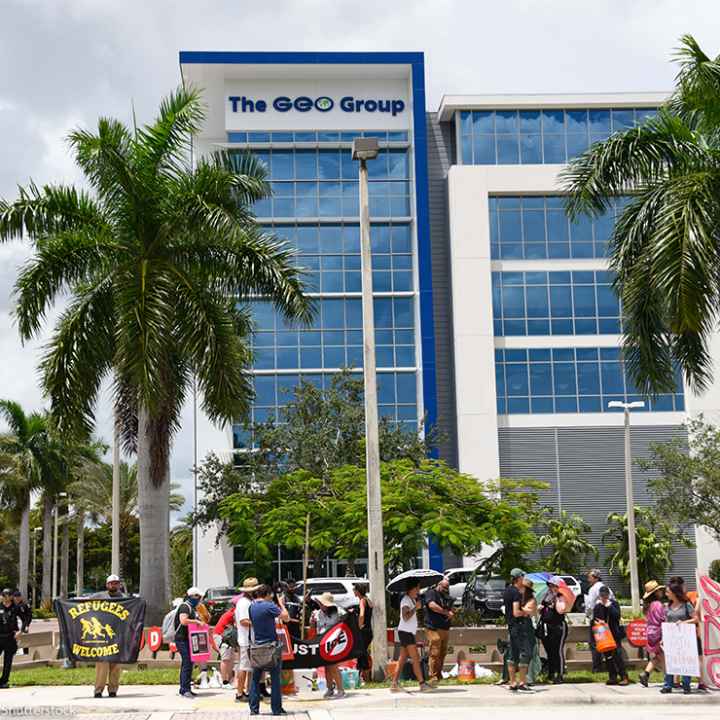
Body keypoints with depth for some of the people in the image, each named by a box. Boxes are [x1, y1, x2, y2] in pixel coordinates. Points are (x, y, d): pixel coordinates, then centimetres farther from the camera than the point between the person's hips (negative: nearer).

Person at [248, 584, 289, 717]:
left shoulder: (252, 606, 5)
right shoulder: (269, 606, -14)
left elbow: (252, 623, 12)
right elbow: (285, 617, -16)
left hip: (257, 646, 5)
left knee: (255, 678, 11)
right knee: (275, 678, 2)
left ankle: (254, 708, 8)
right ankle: (276, 709, 2)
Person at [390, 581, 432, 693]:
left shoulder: (412, 600, 17)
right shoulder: (405, 600, -12)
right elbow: (405, 617, -23)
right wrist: (416, 608, -19)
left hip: (409, 633, 10)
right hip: (405, 632, -10)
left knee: (402, 660, 6)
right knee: (415, 659, -10)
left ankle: (394, 684, 5)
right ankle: (422, 684, -12)